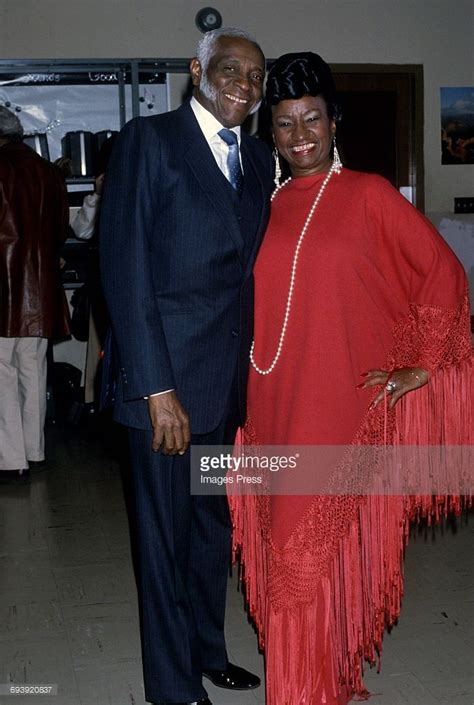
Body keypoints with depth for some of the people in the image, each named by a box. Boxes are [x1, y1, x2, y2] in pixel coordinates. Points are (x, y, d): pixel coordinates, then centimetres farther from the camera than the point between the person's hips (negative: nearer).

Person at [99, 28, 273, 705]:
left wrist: (253, 371, 1)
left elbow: (250, 266, 10)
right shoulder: (148, 140, -7)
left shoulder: (258, 159, 12)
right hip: (168, 378, -6)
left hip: (232, 379, 6)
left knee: (214, 528, 20)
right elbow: (125, 268, -13)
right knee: (166, 538, 7)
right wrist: (157, 388, -17)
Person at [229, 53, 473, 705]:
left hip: (345, 403, -4)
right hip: (274, 405, 4)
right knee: (286, 538, 10)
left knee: (334, 537, 3)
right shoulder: (267, 205, 10)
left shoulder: (369, 194, -2)